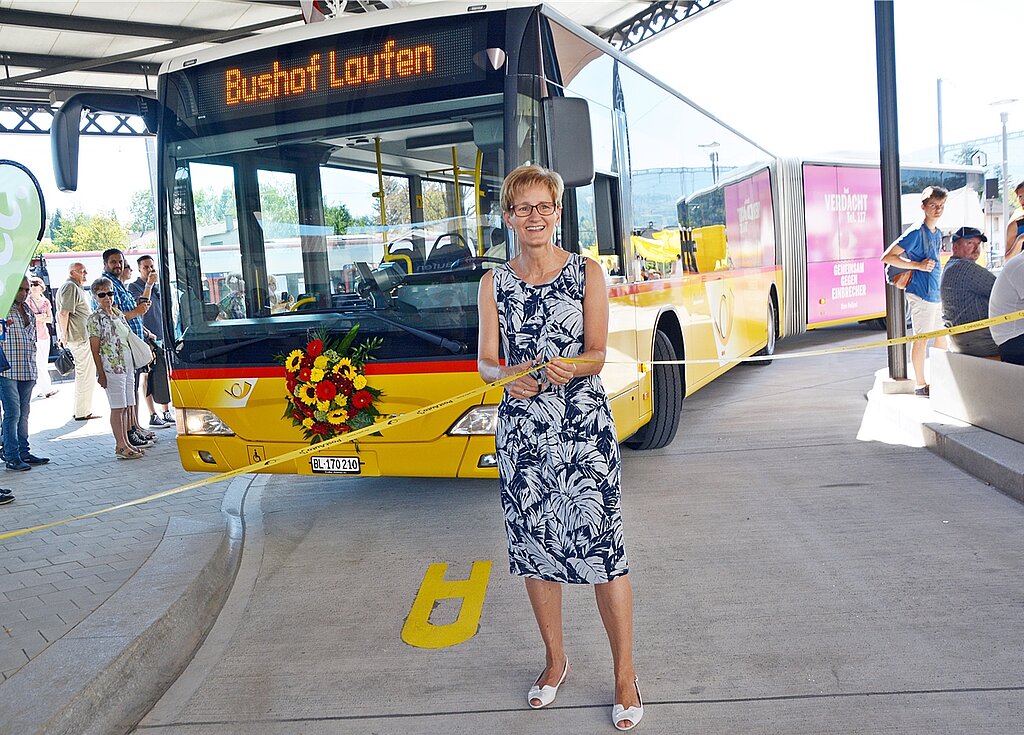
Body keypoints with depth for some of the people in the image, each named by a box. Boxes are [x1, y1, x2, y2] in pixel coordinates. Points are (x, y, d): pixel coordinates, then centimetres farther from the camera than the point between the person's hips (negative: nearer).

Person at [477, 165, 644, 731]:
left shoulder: (587, 273, 2)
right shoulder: (494, 283, 7)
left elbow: (597, 354, -2)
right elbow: (486, 361, 5)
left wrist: (570, 369, -25)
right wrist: (508, 377, -18)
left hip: (584, 428, -2)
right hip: (521, 432, 3)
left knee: (602, 551, -3)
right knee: (533, 548, 11)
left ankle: (625, 674, 13)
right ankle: (556, 659, 32)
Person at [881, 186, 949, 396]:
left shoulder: (938, 233, 13)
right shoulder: (916, 233, -13)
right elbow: (887, 257, -18)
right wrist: (917, 265, -21)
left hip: (937, 294, 9)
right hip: (922, 294, -9)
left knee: (942, 336, 15)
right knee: (922, 338, -3)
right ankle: (920, 385, 5)